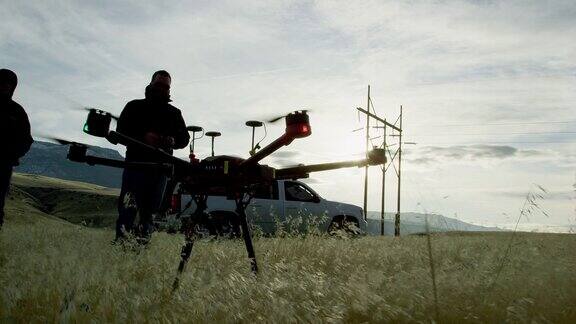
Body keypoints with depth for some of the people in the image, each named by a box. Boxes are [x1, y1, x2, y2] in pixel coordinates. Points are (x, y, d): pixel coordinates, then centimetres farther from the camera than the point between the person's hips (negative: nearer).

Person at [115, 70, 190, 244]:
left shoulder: (174, 113, 18)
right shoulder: (134, 107, 10)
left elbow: (184, 138, 14)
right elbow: (121, 132, 1)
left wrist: (173, 141, -11)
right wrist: (143, 137, -17)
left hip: (160, 169, 3)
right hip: (135, 164, -3)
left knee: (150, 210, 6)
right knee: (128, 209, -13)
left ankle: (142, 241, 13)